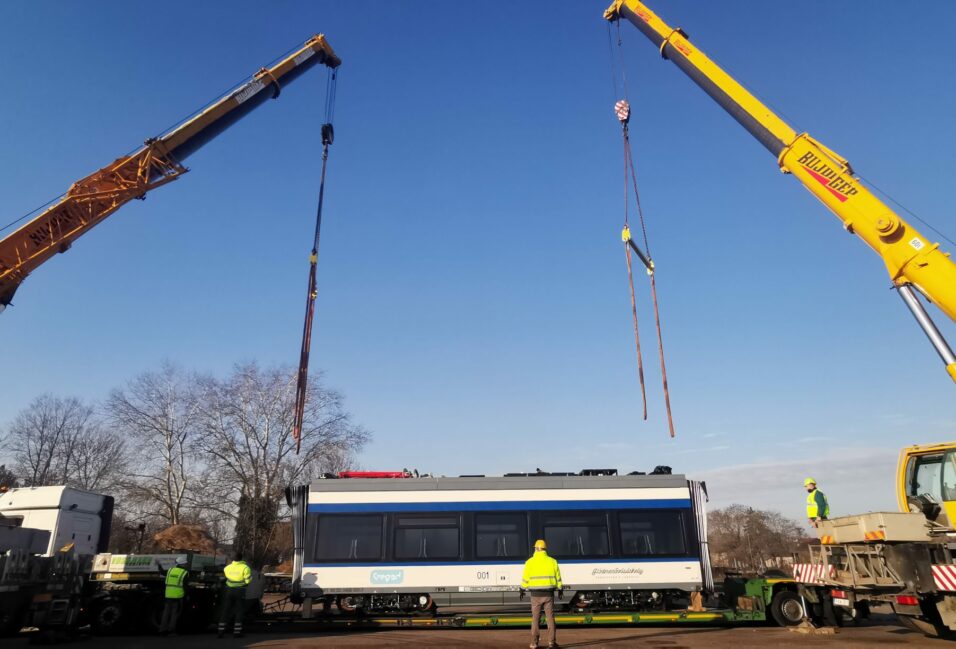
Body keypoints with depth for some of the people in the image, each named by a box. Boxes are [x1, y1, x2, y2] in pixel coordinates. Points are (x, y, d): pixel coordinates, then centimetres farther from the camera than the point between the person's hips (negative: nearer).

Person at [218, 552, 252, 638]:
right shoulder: (245, 567, -12)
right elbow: (248, 580, -13)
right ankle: (237, 632, 4)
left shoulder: (227, 567, 1)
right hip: (240, 591, -3)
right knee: (239, 611, 5)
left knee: (225, 611, 12)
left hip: (229, 590, 3)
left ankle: (221, 631, 11)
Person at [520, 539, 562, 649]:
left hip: (536, 594, -1)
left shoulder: (530, 562, -5)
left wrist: (522, 590, 12)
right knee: (550, 618, 9)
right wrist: (560, 589, 21)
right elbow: (558, 578, 7)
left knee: (535, 618, 8)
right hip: (549, 594, 1)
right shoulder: (552, 561, 1)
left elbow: (525, 578, -1)